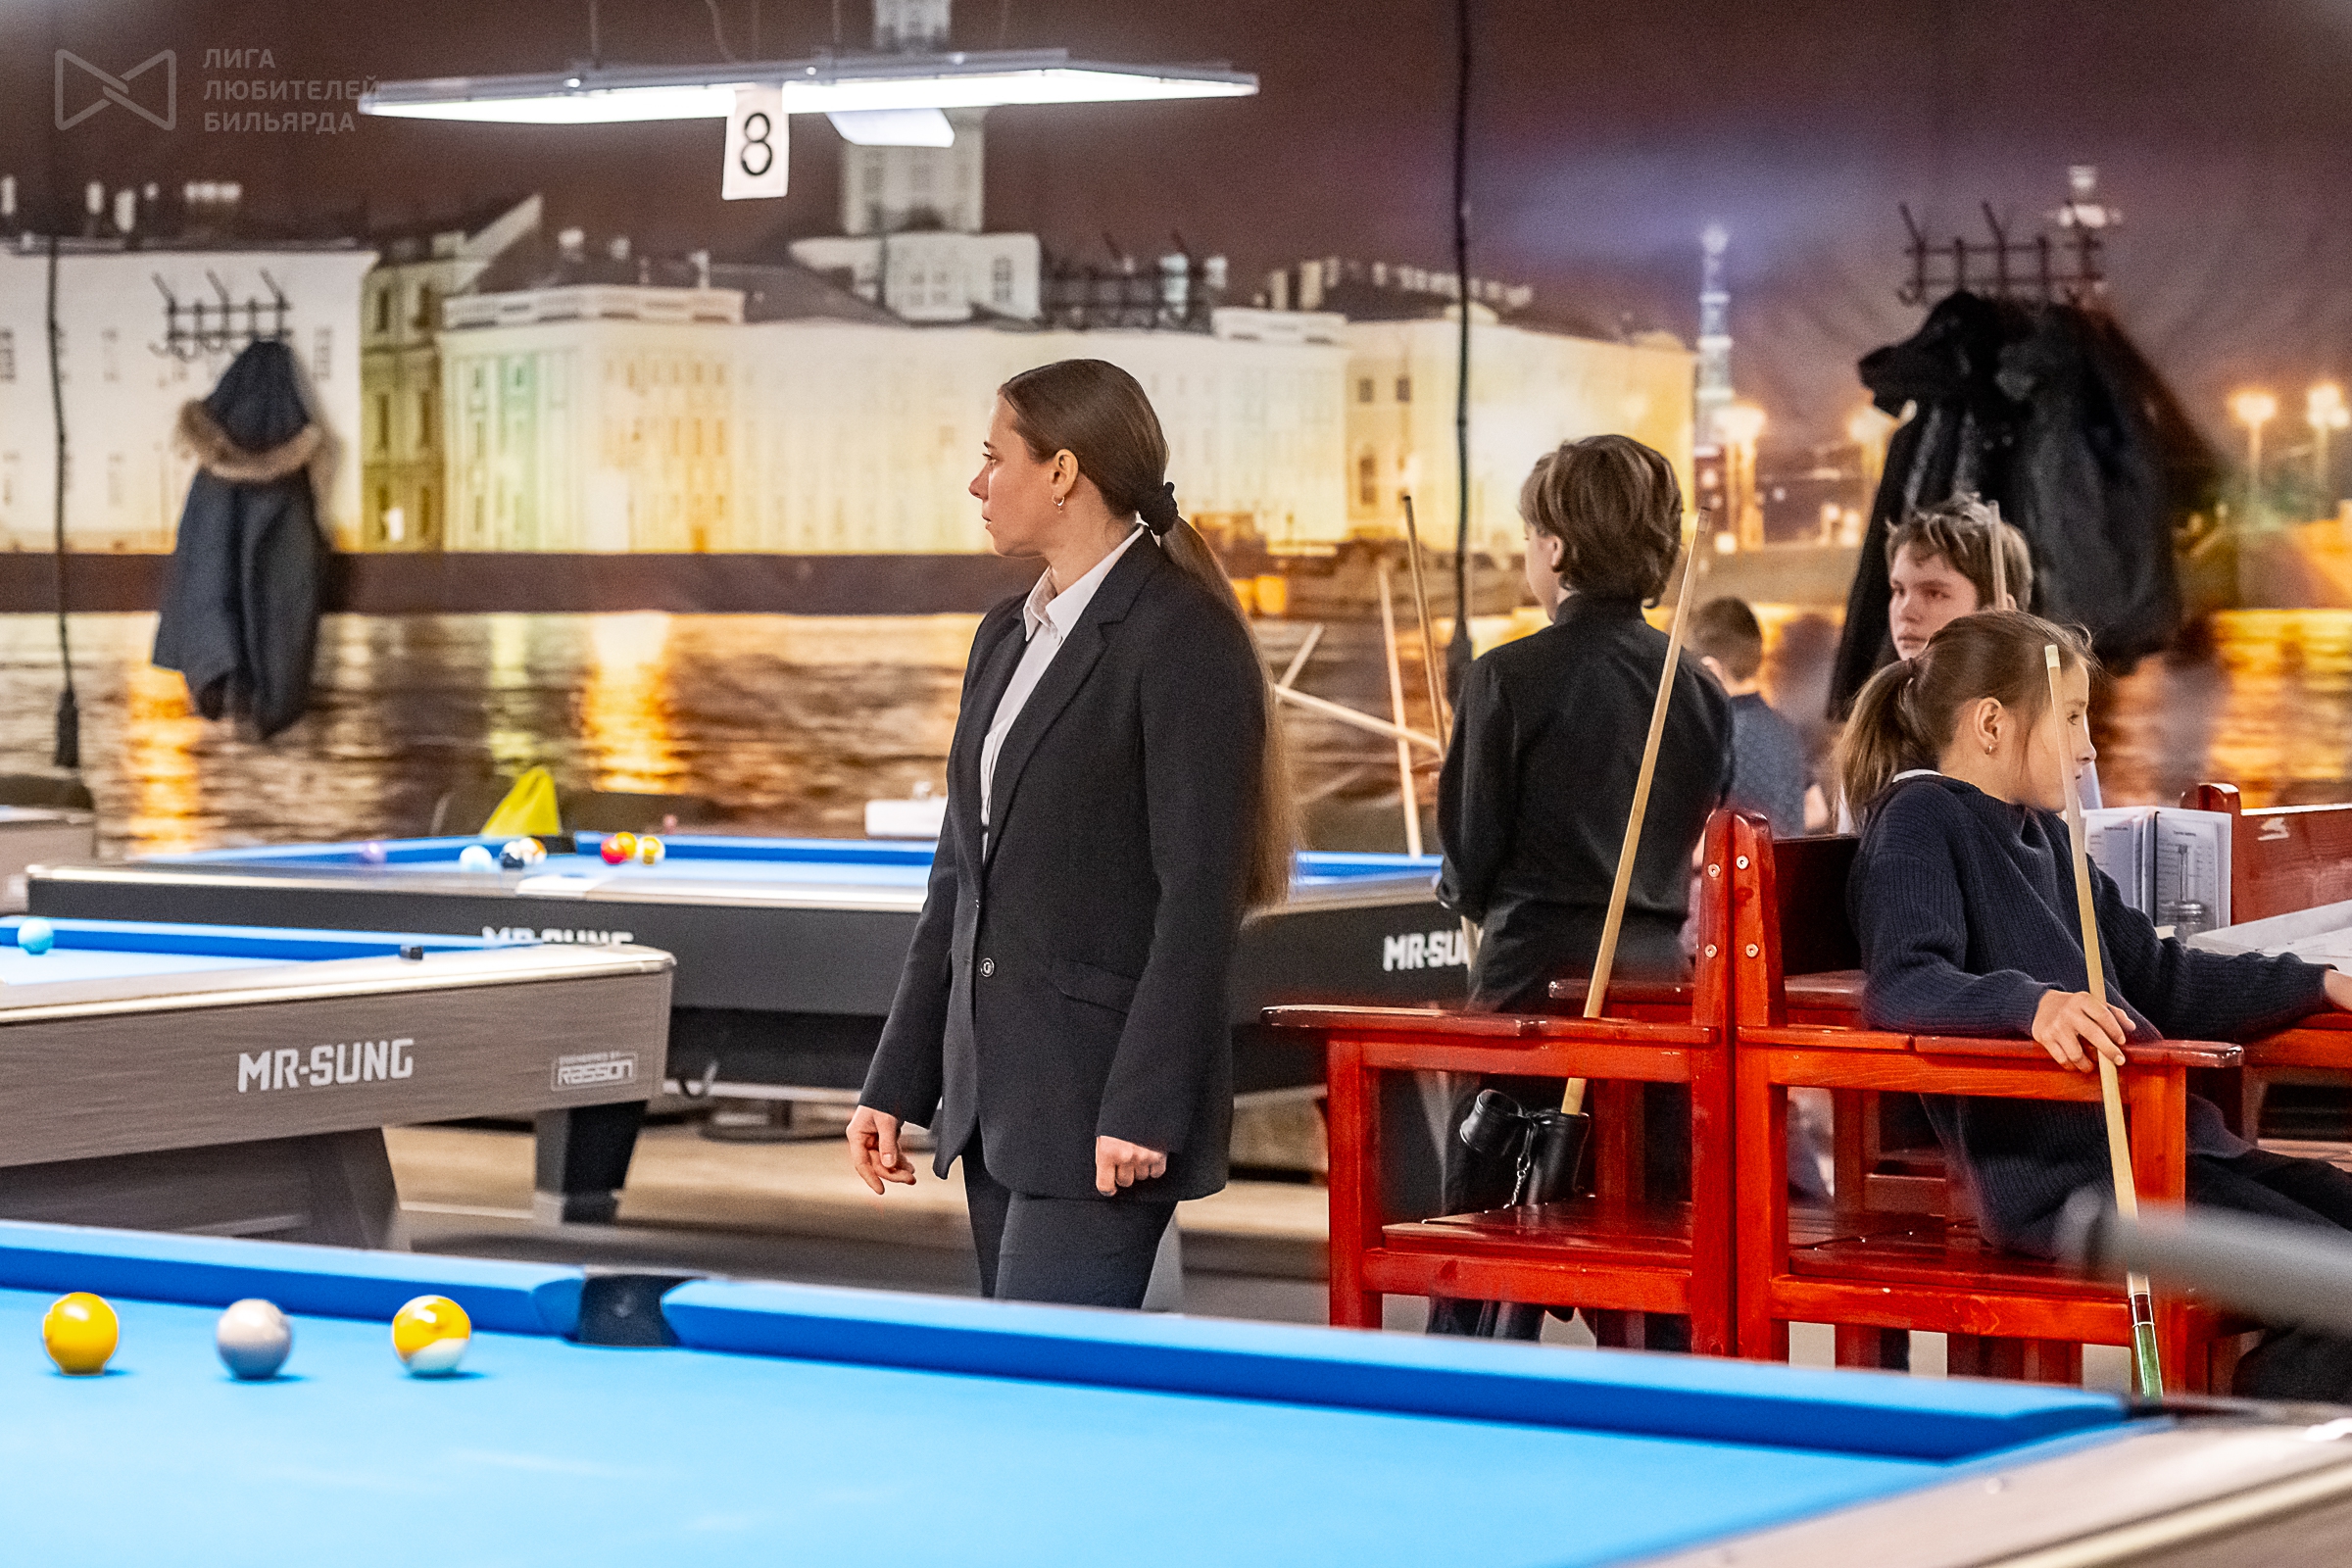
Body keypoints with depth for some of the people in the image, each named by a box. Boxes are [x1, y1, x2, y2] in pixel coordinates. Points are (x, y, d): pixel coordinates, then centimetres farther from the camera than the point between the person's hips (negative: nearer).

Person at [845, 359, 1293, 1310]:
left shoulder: (1182, 639, -12)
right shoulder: (1006, 636, 15)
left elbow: (1199, 894, -16)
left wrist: (1145, 1110, -21)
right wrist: (896, 1082, 14)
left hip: (1103, 1092, -9)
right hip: (996, 1087, 9)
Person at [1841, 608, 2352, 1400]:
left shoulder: (2041, 834, 23)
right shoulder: (1919, 824, -6)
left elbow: (2152, 974, 29)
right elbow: (1902, 985, -23)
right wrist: (2033, 1004, -40)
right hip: (2055, 1172, -10)